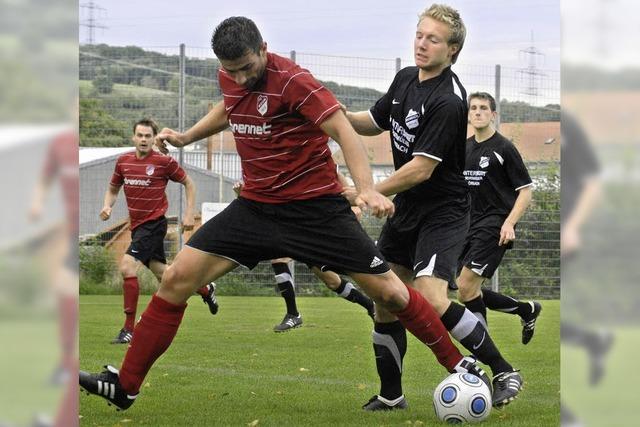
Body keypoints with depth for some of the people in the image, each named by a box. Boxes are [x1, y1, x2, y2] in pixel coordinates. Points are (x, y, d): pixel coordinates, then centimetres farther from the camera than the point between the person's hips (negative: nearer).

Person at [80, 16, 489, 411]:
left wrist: (366, 188, -41)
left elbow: (343, 130, -27)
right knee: (176, 280, -5)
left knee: (387, 291, -6)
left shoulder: (293, 80, -20)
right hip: (255, 206, 6)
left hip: (316, 208, -5)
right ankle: (124, 385, 2)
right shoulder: (230, 78, 1)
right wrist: (185, 137, 19)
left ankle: (459, 364, 14)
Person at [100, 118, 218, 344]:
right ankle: (206, 289, 41)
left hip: (154, 223, -6)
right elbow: (113, 189, 18)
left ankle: (129, 329, -16)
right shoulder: (123, 161, 4)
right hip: (136, 225, 6)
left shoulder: (164, 162, -9)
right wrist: (107, 206, -2)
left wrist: (189, 214, -3)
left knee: (127, 266, -21)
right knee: (163, 274, 15)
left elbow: (189, 184, 3)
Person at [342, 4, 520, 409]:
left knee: (431, 298, -23)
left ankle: (504, 371, -8)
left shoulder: (448, 101, -22)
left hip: (443, 211, -8)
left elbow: (421, 168, -24)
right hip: (406, 208, 8)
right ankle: (391, 395, 22)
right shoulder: (406, 78, 4)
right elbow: (374, 122, 20)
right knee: (385, 299, 8)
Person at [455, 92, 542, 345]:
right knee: (468, 290, 5)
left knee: (466, 287, -17)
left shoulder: (504, 148, -5)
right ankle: (527, 310, 24)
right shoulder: (464, 148, 14)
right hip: (470, 225, 8)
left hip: (494, 225, -8)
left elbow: (525, 190, -7)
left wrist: (509, 223, -19)